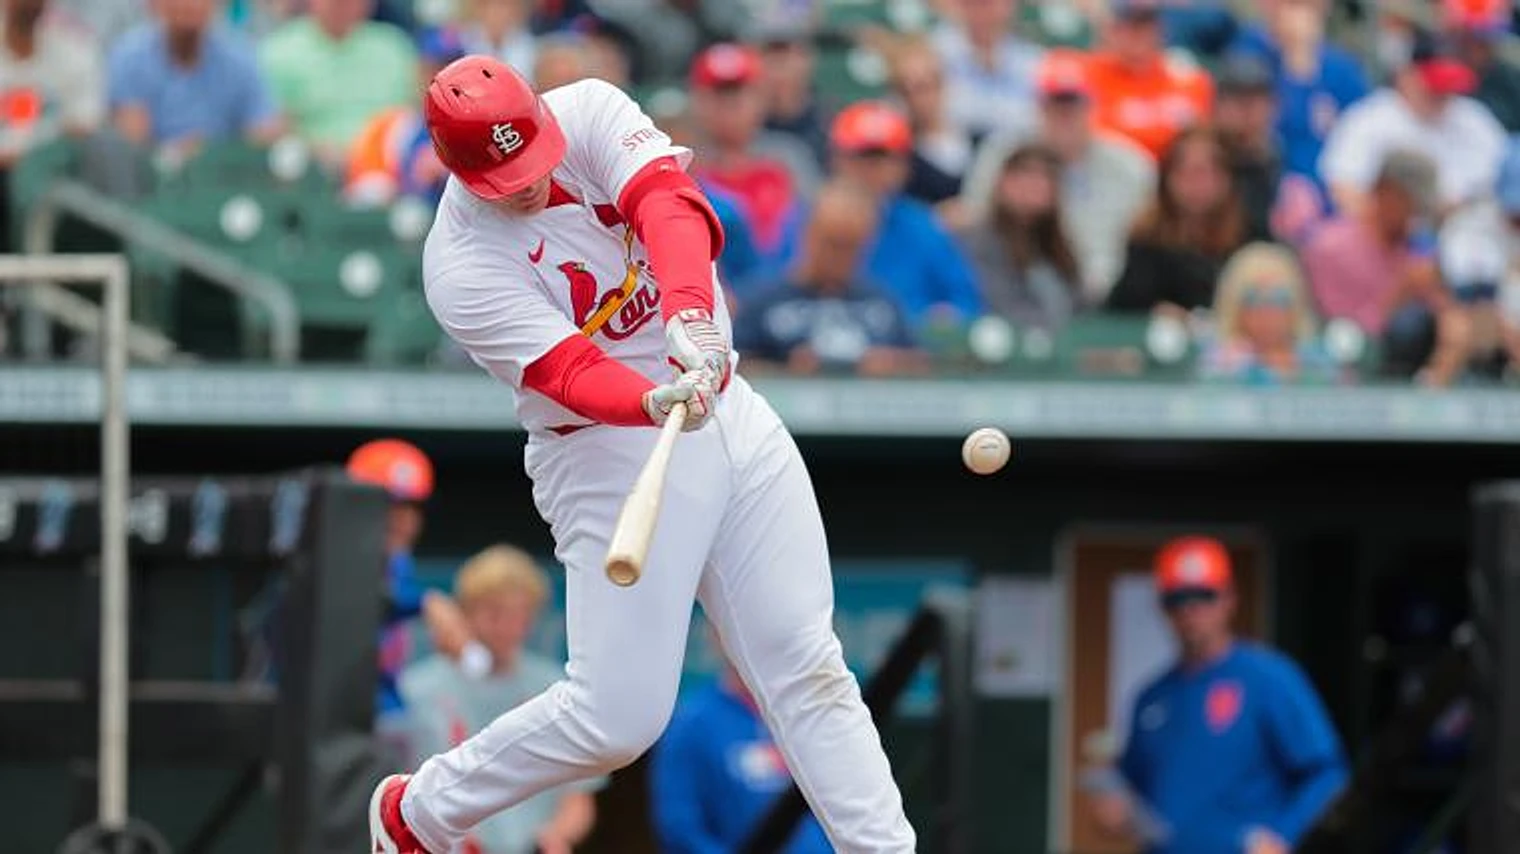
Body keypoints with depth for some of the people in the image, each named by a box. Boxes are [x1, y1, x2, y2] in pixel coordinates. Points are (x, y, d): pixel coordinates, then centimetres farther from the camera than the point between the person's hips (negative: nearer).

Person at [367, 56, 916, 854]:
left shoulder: (590, 112, -7)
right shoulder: (463, 268, -19)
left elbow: (665, 199, -25)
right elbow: (569, 371, -30)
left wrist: (690, 313, -44)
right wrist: (657, 404, -50)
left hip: (730, 416, 5)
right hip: (612, 453, -5)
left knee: (808, 668, 2)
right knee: (617, 716, -8)